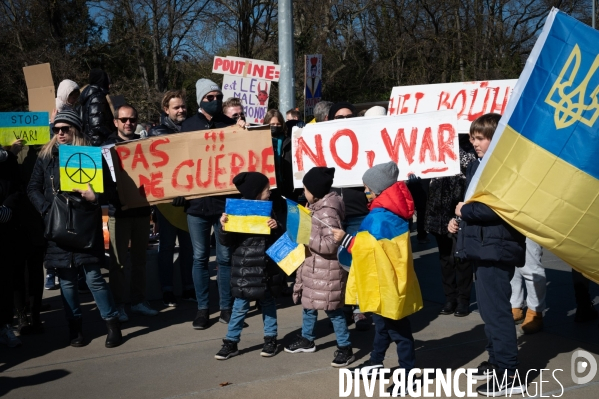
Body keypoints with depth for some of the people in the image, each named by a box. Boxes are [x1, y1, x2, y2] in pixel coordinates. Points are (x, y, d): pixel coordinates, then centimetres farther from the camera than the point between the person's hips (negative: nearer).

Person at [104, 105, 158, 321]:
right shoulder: (108, 146, 1)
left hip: (142, 209, 4)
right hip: (119, 211, -3)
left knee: (140, 258, 11)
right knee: (118, 260, 0)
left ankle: (138, 300, 21)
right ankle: (117, 304, 8)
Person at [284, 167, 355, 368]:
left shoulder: (328, 212, -24)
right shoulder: (317, 206, 6)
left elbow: (330, 244, -29)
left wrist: (306, 237, -24)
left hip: (327, 269, -10)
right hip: (312, 265, 10)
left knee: (332, 309, 0)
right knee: (308, 302, 20)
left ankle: (345, 348, 12)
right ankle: (307, 339, 38)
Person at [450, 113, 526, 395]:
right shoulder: (476, 166, 14)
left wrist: (465, 210, -13)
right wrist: (460, 222, 6)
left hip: (497, 248, -10)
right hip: (482, 247, 10)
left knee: (495, 309, -6)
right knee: (488, 307, 17)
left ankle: (508, 375, 2)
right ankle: (497, 361, 30)